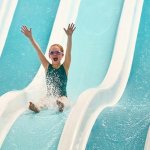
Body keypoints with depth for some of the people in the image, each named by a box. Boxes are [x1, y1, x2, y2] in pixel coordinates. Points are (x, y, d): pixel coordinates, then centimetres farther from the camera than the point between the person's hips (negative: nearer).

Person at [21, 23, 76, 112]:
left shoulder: (65, 67, 2)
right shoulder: (47, 66, 7)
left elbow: (68, 51, -12)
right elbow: (39, 51, -1)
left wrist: (69, 36, -26)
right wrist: (30, 38, -10)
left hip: (62, 96, -1)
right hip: (49, 96, 1)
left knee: (62, 100, -36)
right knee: (45, 100, -32)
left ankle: (61, 105, -66)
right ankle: (37, 107, -61)